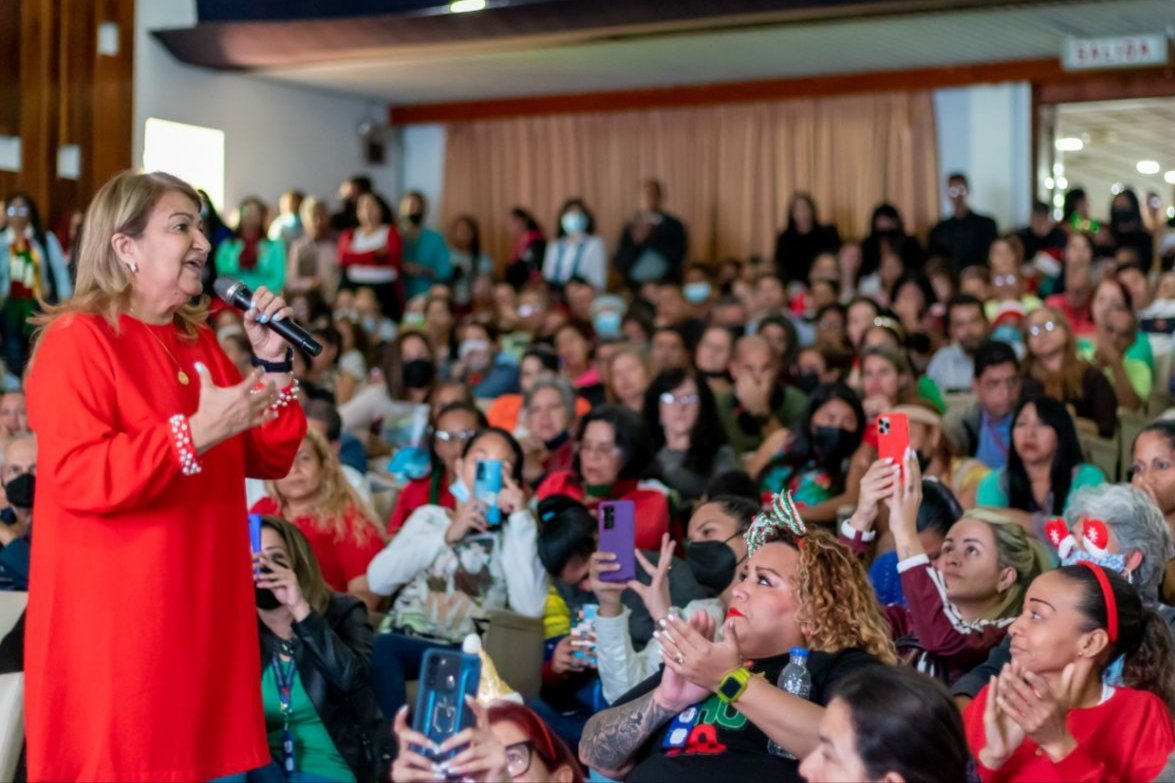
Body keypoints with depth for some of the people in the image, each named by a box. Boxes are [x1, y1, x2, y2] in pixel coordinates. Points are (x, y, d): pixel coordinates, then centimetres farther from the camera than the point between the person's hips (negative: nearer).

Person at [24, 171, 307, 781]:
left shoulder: (200, 342, 14)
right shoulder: (76, 340, -9)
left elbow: (270, 461, 14)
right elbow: (78, 476, -22)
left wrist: (273, 364, 0)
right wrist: (196, 432, -27)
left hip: (200, 616, 7)